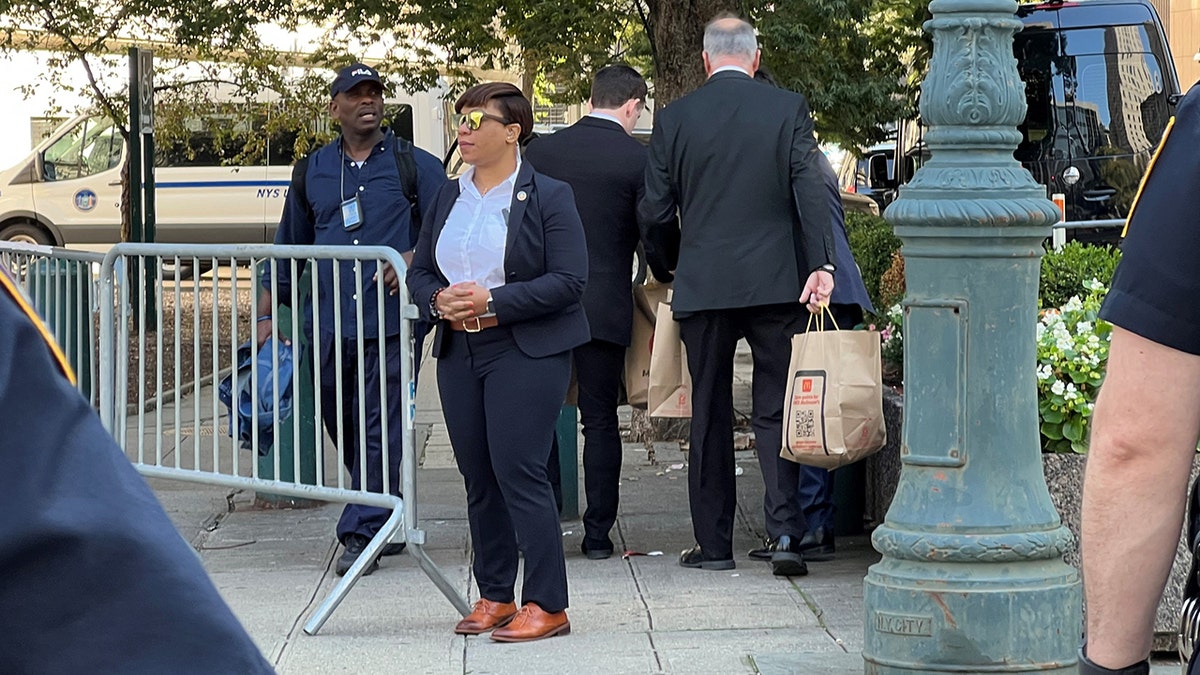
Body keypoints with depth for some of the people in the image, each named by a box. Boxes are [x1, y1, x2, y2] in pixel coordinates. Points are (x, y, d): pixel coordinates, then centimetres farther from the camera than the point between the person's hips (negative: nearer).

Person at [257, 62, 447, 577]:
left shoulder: (414, 164, 4)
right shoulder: (312, 172, 15)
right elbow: (289, 247, 21)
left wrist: (414, 258, -16)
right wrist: (268, 314, 17)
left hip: (390, 318, -4)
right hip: (329, 321, 4)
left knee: (379, 428, -9)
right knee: (343, 428, 8)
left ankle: (362, 534, -6)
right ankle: (388, 525, 21)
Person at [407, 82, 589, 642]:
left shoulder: (548, 197, -6)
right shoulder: (448, 198, 14)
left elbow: (568, 280, -12)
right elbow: (420, 270, 17)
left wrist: (493, 300, -18)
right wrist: (438, 301, -7)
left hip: (526, 353, -6)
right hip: (459, 350, 6)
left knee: (519, 471, -11)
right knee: (478, 478, 8)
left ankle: (546, 605, -6)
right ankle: (494, 597, 18)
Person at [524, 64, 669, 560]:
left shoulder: (541, 150, 2)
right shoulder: (640, 159, -7)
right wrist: (666, 275, 13)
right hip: (605, 307, -2)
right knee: (600, 421, 6)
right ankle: (598, 533, 5)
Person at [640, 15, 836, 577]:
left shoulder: (674, 119, 2)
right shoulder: (788, 109, 0)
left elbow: (656, 213, 4)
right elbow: (811, 189, -9)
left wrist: (673, 268, 20)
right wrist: (821, 263, -12)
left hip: (703, 287, 0)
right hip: (776, 283, 0)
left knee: (709, 415, 9)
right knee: (776, 410, 5)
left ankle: (713, 542, 11)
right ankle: (787, 531, -9)